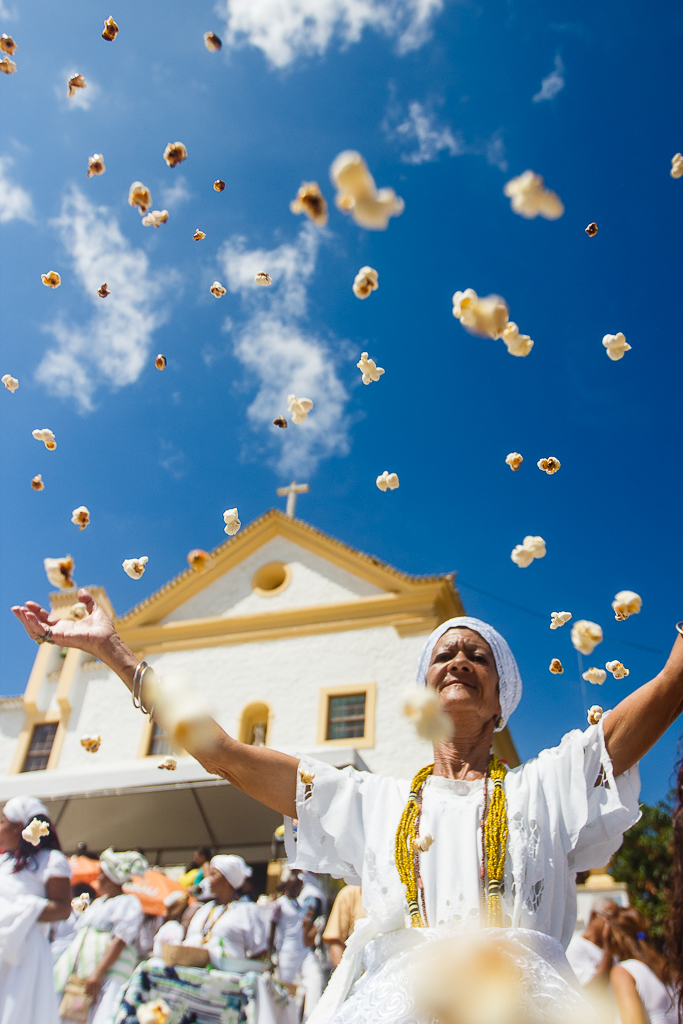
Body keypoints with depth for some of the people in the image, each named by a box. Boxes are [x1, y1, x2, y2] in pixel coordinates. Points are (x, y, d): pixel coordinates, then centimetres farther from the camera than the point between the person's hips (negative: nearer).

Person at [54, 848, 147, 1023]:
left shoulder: (128, 902, -2)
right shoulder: (97, 903, 26)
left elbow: (120, 941, -13)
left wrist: (98, 972, -21)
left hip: (108, 974, -8)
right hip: (79, 973, 8)